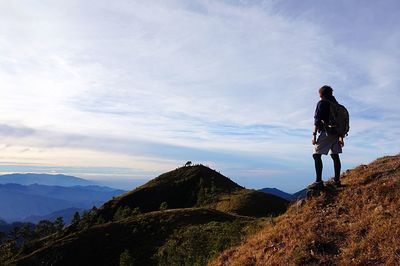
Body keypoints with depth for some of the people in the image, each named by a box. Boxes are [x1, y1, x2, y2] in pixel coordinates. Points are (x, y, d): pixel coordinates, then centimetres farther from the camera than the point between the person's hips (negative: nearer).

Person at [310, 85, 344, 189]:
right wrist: (341, 137, 22)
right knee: (335, 156, 10)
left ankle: (318, 181, -19)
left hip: (326, 132, -8)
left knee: (317, 155, -10)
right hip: (336, 133, 8)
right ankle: (337, 180, 11)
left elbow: (317, 120, -10)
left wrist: (314, 135, -10)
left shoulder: (322, 103, -1)